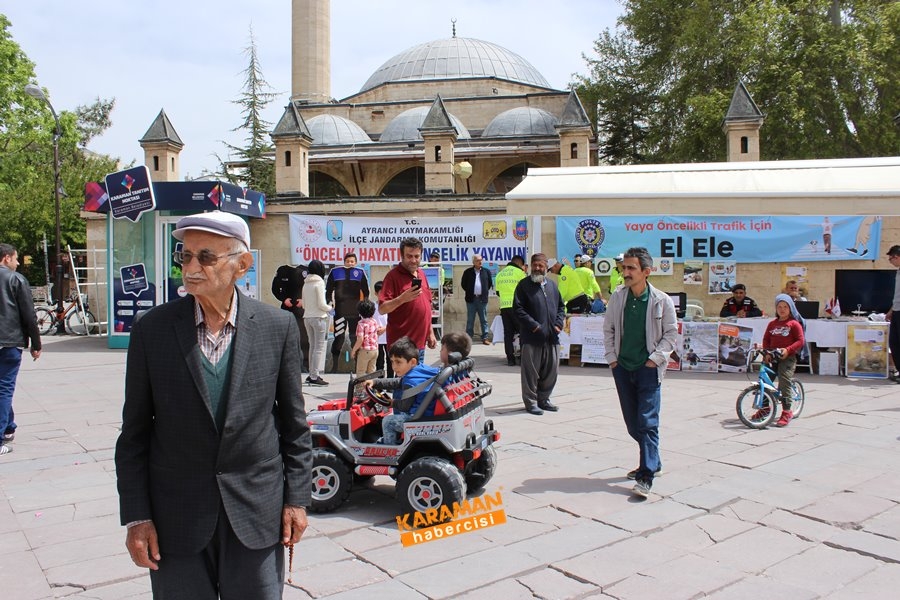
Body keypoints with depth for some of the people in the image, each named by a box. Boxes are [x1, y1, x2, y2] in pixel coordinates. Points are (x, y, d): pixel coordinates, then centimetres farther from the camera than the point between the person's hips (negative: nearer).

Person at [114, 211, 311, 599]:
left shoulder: (278, 327, -5)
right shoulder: (152, 330, -4)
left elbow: (294, 424, 2)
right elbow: (134, 433, 0)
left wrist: (297, 498, 1)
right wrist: (136, 516, -2)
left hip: (256, 512, 0)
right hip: (176, 520, 0)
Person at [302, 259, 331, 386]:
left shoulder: (306, 284, 10)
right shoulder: (319, 282, -10)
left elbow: (304, 304, 13)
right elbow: (321, 304, -13)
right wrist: (329, 308, 4)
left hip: (307, 317, 7)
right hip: (319, 317, -7)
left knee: (313, 346, 14)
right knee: (319, 347, -3)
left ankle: (312, 374, 16)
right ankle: (315, 376, -5)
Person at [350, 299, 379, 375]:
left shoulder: (362, 323, -17)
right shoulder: (375, 322, 4)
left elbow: (360, 339, -20)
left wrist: (353, 350, -11)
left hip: (365, 351, -6)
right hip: (375, 349, 7)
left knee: (360, 372, 4)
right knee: (371, 371, 13)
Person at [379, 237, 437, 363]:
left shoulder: (421, 274, 13)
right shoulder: (393, 275, -10)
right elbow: (382, 309, -16)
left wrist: (431, 333, 17)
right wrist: (402, 299, -32)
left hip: (420, 341, 7)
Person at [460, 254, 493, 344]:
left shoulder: (486, 271, 6)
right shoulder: (467, 272, 3)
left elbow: (490, 283, 14)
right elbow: (463, 283, 10)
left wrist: (485, 291, 8)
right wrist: (468, 291, 6)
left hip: (482, 299, 1)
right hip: (471, 299, -1)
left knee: (484, 320, 3)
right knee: (470, 320, 4)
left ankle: (485, 338, 6)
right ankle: (469, 337, 9)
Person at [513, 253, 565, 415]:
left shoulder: (552, 285, 16)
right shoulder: (524, 285, -2)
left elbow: (561, 306, 22)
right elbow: (518, 309, -8)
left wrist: (559, 323, 5)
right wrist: (533, 325, -14)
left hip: (552, 337, 6)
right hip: (532, 337, -6)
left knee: (551, 371, 10)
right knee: (531, 371, 0)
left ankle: (543, 399, 25)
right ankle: (531, 402, 11)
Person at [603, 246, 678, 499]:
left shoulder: (662, 301, -7)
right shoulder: (617, 298, 2)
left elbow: (671, 334, -1)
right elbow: (608, 330, 11)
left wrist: (655, 358, -8)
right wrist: (612, 358, 4)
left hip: (648, 369, -4)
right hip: (622, 367, 4)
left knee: (647, 422, -9)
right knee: (632, 423, 12)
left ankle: (646, 476, -5)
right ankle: (653, 462, 32)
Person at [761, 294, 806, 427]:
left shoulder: (794, 324, -2)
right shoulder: (772, 323, 12)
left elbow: (800, 341, -6)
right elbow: (766, 339, 13)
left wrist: (788, 349, -18)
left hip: (788, 357, -5)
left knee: (785, 383, -12)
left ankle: (786, 412, -5)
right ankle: (765, 407, 19)